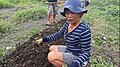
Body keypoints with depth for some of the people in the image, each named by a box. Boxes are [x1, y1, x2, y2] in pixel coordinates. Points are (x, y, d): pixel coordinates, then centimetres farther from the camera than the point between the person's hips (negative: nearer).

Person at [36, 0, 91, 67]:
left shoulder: (84, 30, -29)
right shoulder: (68, 24, -5)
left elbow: (86, 53, -26)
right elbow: (58, 34, 10)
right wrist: (44, 39, 5)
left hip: (79, 58, -8)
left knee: (51, 56, -18)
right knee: (52, 48, 18)